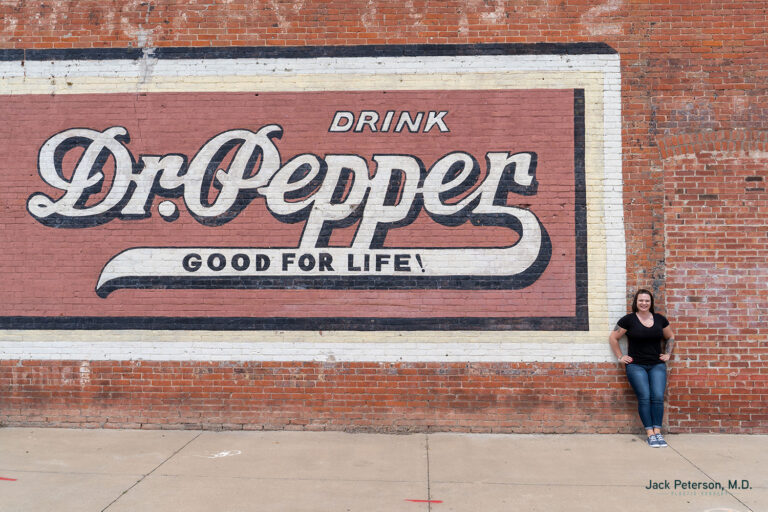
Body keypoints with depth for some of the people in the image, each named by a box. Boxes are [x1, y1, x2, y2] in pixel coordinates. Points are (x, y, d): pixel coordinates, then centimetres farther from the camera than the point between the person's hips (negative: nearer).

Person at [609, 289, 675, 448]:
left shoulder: (660, 319, 9)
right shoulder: (628, 320, -1)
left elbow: (670, 337, 25)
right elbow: (613, 338, 5)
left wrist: (668, 354, 14)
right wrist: (620, 357, 2)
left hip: (657, 365, 3)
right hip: (636, 366, -2)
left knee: (658, 397, -13)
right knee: (644, 397, -14)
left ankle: (658, 432, -5)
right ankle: (650, 434, -8)